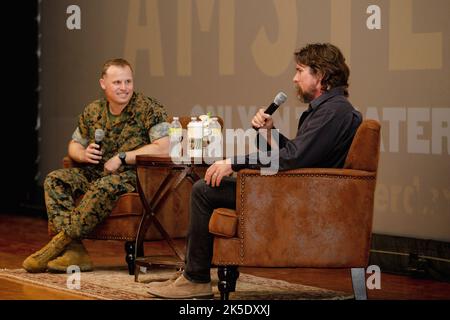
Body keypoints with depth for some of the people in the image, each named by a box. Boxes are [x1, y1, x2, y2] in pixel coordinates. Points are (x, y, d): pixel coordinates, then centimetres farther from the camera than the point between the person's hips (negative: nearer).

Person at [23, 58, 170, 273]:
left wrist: (122, 157, -19)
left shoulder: (149, 109, -8)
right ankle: (75, 251, -27)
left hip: (132, 176, -6)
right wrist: (83, 154, -4)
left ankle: (60, 242, -26)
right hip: (94, 173, 6)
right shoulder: (93, 111, 10)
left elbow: (163, 148, -20)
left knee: (104, 187, -38)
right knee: (55, 180, -14)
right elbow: (74, 144, 22)